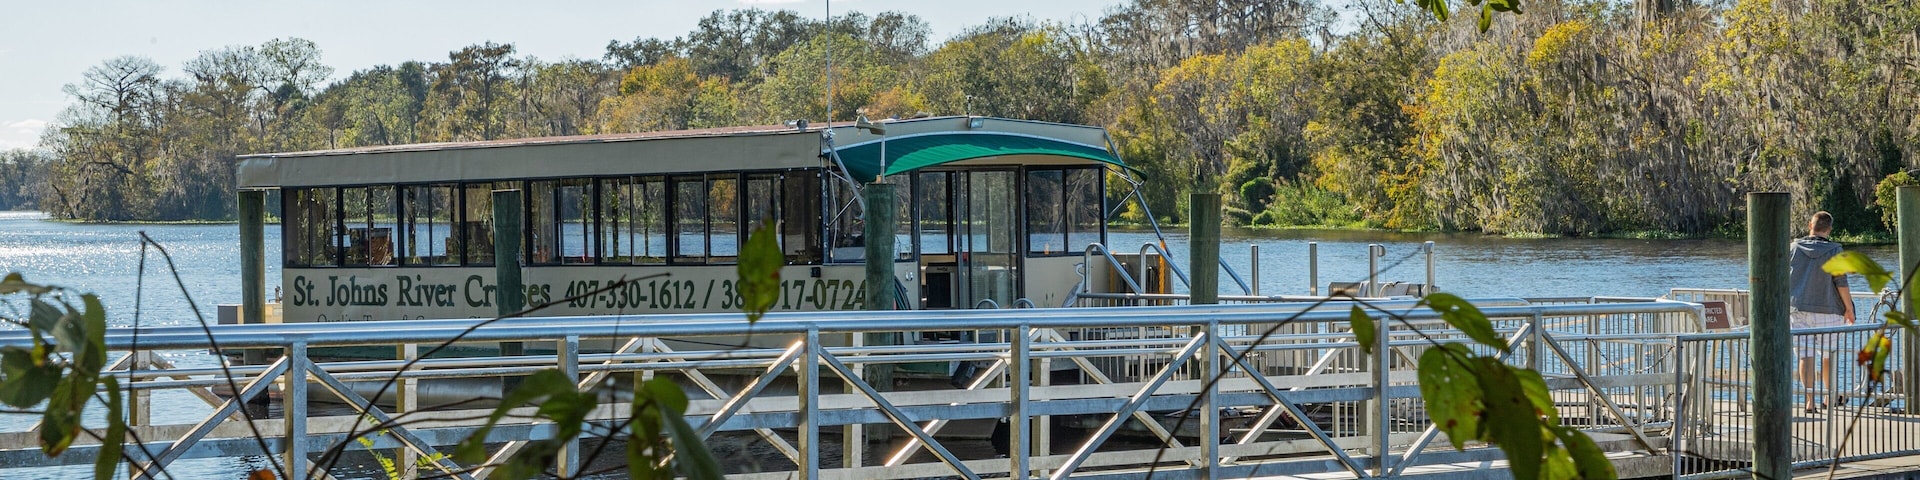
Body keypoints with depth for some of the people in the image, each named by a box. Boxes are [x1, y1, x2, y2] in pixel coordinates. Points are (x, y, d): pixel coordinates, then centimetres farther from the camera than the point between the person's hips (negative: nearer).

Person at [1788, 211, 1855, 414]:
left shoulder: (1794, 248, 2)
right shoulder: (1834, 251, -5)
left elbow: (1783, 278, 8)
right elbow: (1841, 283, -6)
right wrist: (1849, 308, 4)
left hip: (1798, 309, 1)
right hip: (1827, 310, -1)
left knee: (1806, 355, -2)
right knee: (1828, 355, 14)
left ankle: (1810, 400, -11)